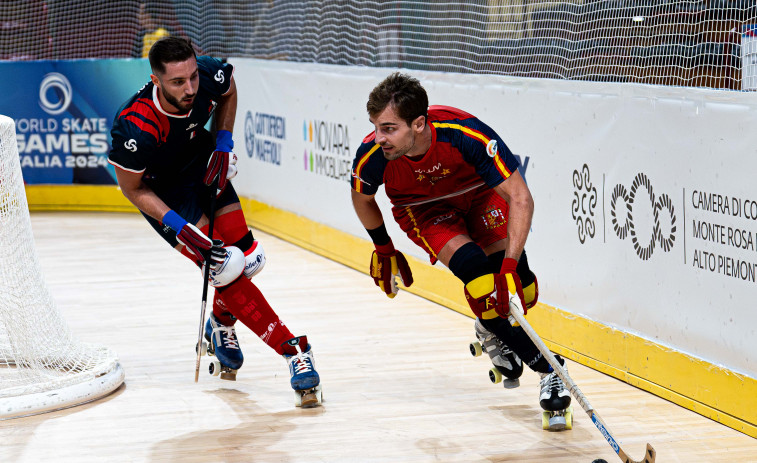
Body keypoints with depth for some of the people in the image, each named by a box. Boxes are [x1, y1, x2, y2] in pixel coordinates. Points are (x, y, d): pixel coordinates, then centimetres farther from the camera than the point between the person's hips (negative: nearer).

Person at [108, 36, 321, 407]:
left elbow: (228, 91, 1)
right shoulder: (135, 127, -38)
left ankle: (221, 323, 32)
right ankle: (293, 351, -12)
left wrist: (223, 146, -6)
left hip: (202, 164, 5)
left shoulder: (210, 75, -27)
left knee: (248, 259, 1)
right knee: (225, 267, -17)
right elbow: (132, 188, -20)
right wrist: (179, 228, -27)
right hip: (160, 188, -5)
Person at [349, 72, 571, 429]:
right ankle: (545, 369, -13)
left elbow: (520, 198, -35)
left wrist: (510, 264, -42)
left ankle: (492, 331, 21)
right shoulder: (372, 155, -30)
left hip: (479, 192, 0)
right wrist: (383, 249, 8)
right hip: (422, 207, 0)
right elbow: (362, 197, -4)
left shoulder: (465, 133, -39)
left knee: (515, 280, -17)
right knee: (474, 268, -25)